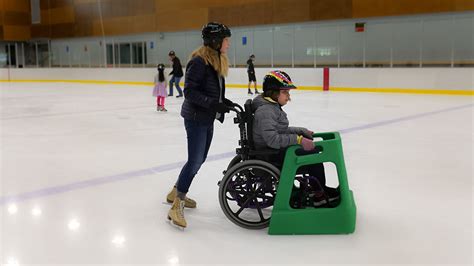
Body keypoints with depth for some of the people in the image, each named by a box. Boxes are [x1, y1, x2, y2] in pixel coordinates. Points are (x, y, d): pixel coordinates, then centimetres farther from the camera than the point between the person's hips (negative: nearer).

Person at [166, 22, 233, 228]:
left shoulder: (218, 61, 11)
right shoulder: (199, 61, -18)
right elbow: (190, 91, -20)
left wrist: (223, 101, 2)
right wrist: (213, 103, -27)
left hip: (207, 118, 9)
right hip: (196, 118, -9)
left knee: (199, 158, 16)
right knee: (195, 160, -9)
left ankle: (176, 192, 33)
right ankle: (176, 206, -1)